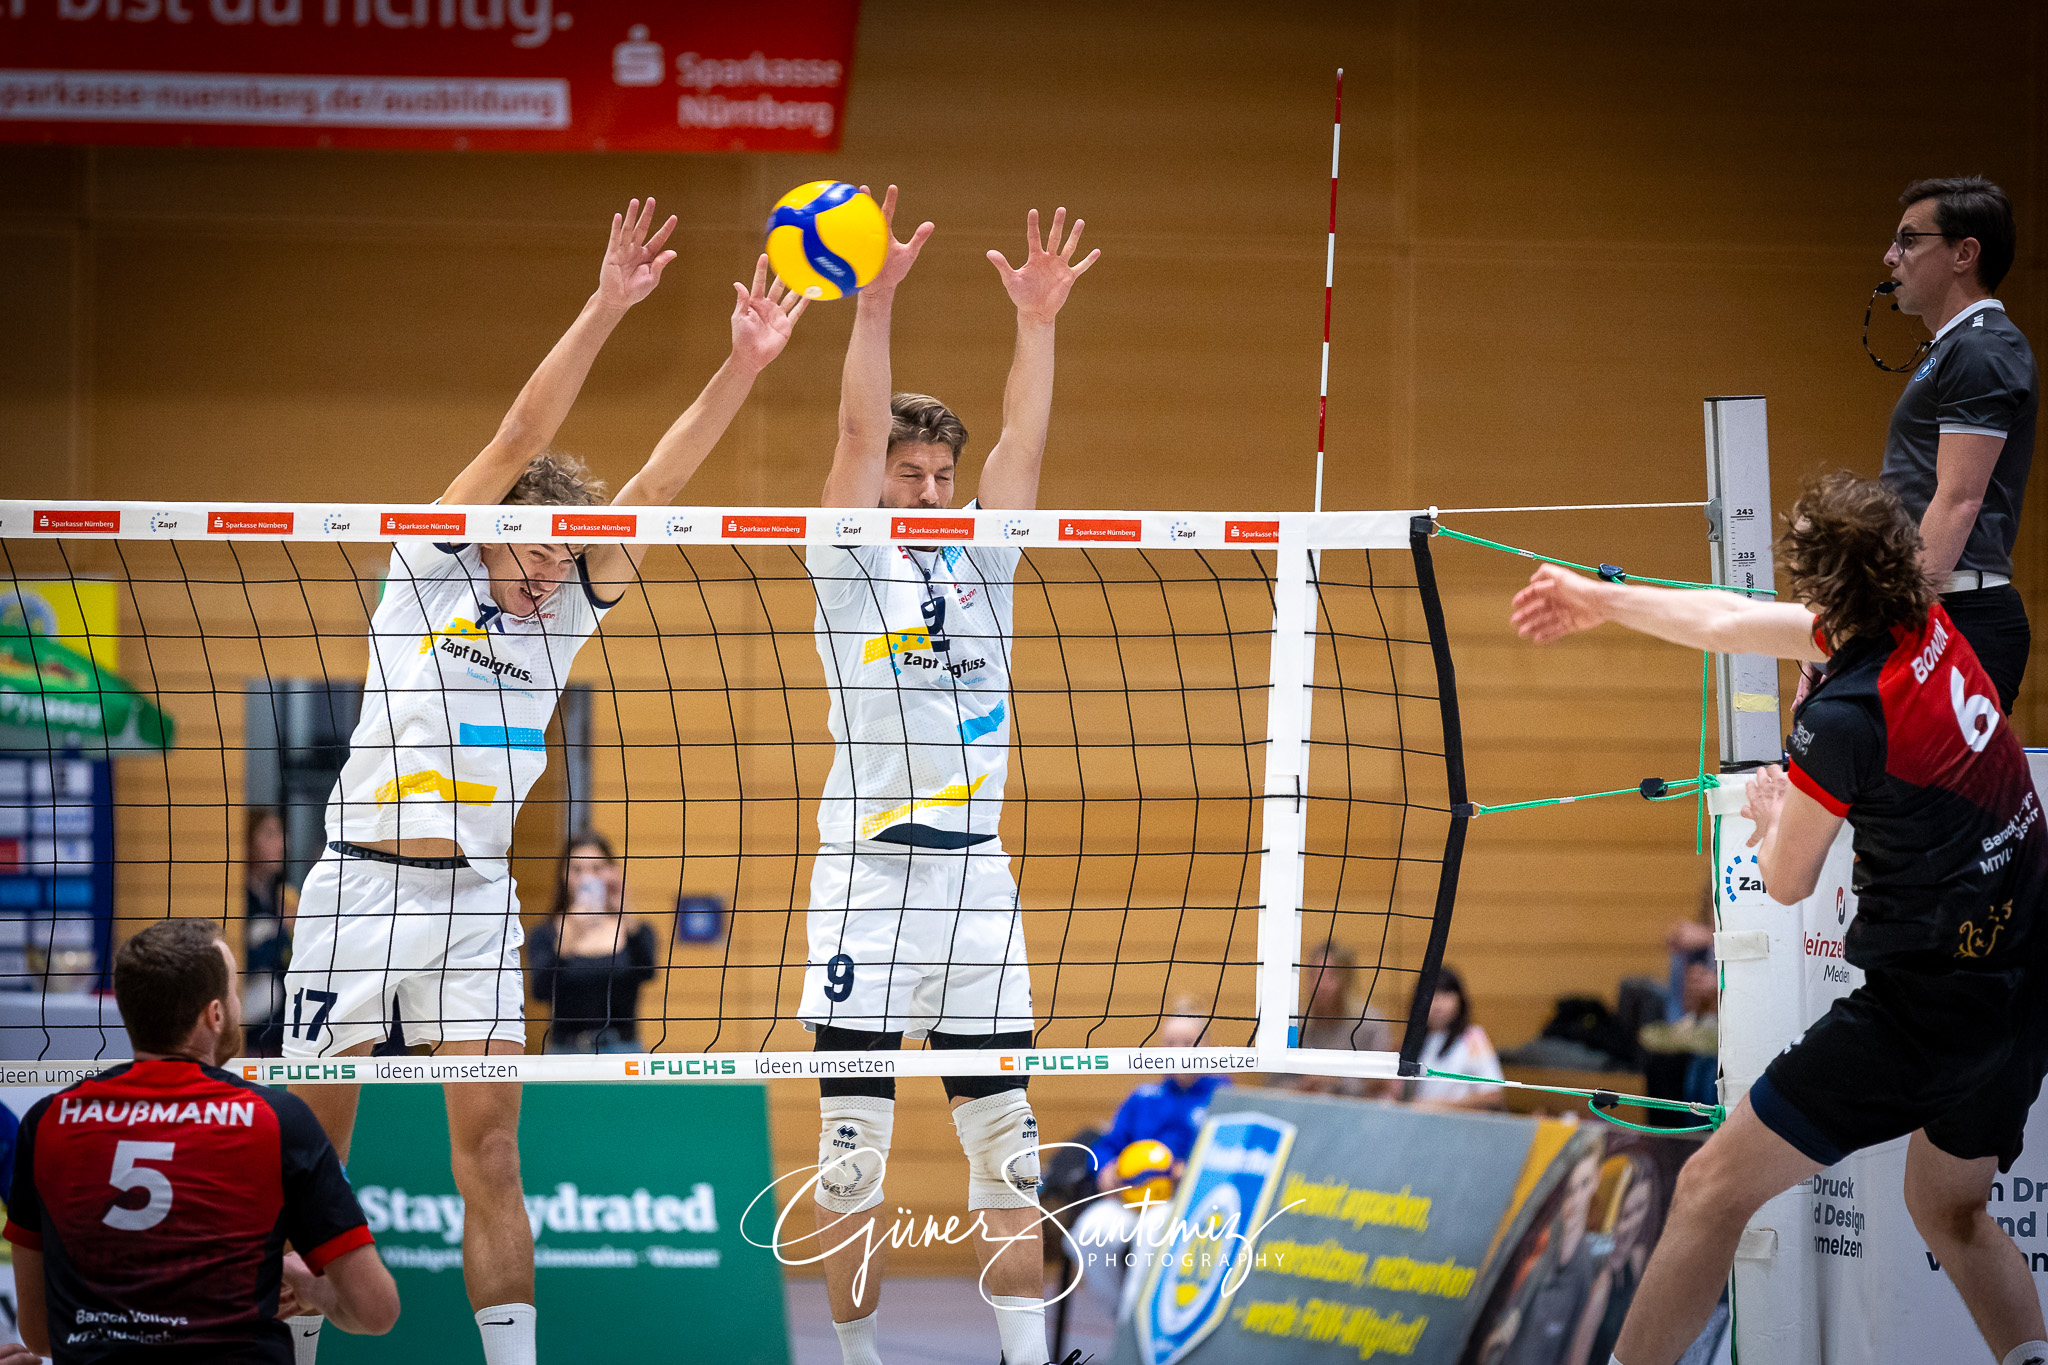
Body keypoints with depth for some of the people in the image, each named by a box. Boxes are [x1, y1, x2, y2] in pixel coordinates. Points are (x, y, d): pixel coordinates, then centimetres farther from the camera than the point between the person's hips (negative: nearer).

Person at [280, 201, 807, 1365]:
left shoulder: (567, 613, 9)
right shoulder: (432, 572, -1)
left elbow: (655, 487, 2)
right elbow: (521, 437, -10)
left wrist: (746, 363, -7)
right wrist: (607, 308, -18)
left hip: (478, 898, 3)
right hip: (363, 883, -3)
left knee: (492, 1149, -1)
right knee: (312, 1146, 1)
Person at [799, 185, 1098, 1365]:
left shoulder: (980, 562, 12)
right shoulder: (852, 566, 1)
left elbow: (1025, 445, 3)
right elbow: (860, 436, -11)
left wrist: (1038, 322, -8)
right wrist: (876, 307, -22)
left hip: (977, 874, 4)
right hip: (871, 871, -4)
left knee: (1007, 1138, 2)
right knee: (855, 1140, -2)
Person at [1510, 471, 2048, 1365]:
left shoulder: (1845, 718, -20)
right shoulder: (1925, 628, 3)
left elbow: (1786, 881, -4)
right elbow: (1735, 623, 19)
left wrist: (1768, 816, 18)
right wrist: (1603, 601, 30)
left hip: (1928, 1005, -9)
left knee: (1714, 1189, -2)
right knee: (1951, 1213, 27)